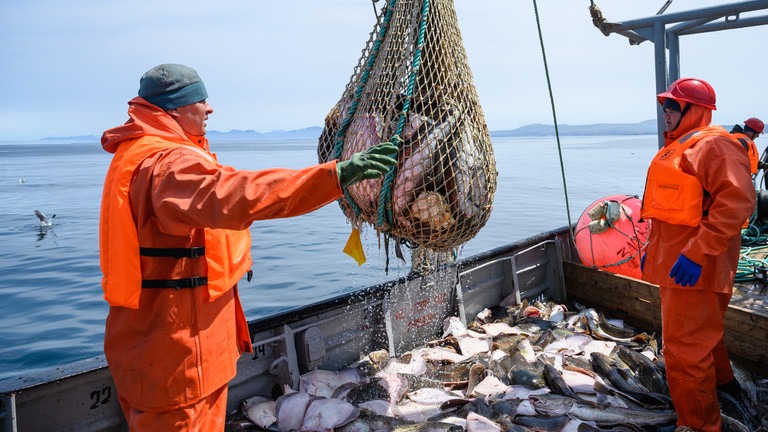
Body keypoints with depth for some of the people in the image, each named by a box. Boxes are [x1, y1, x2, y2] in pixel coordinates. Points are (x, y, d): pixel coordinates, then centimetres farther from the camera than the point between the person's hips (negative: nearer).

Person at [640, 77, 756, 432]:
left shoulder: (714, 146, -15)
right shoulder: (676, 147, 17)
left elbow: (737, 201, -27)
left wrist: (696, 252, -31)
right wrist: (653, 247, 24)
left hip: (693, 267, -10)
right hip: (672, 260, 10)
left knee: (685, 348, -5)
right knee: (700, 334, 27)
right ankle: (722, 383, 49)